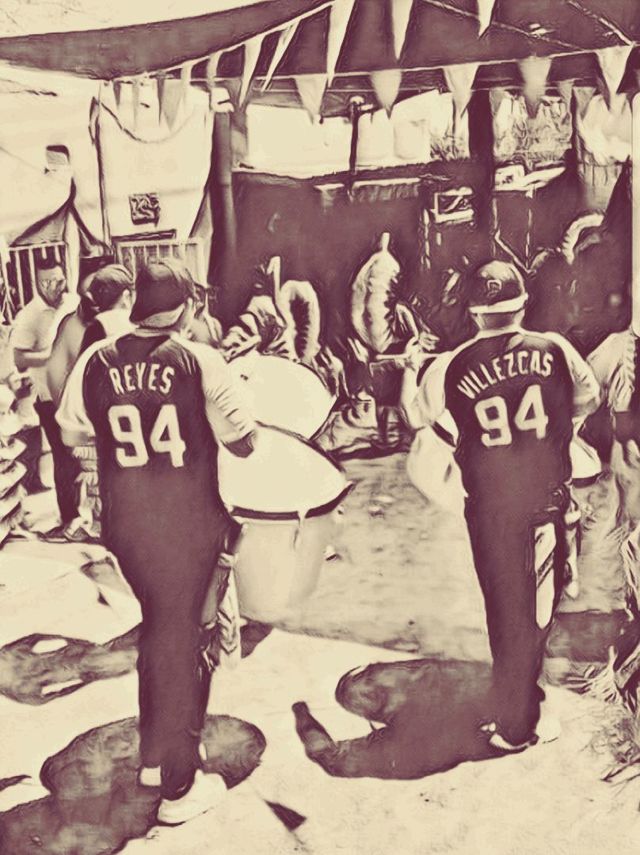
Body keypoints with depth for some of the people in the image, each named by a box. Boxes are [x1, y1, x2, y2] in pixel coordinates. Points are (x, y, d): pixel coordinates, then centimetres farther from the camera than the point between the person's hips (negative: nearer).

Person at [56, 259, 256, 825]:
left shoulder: (95, 361, -5)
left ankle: (155, 755, 38)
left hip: (125, 525, 4)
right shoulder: (201, 362, -15)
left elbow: (72, 432, 7)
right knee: (179, 635, 11)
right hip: (188, 526, -3)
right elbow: (242, 443, -10)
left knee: (159, 625, 24)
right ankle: (179, 786, 22)